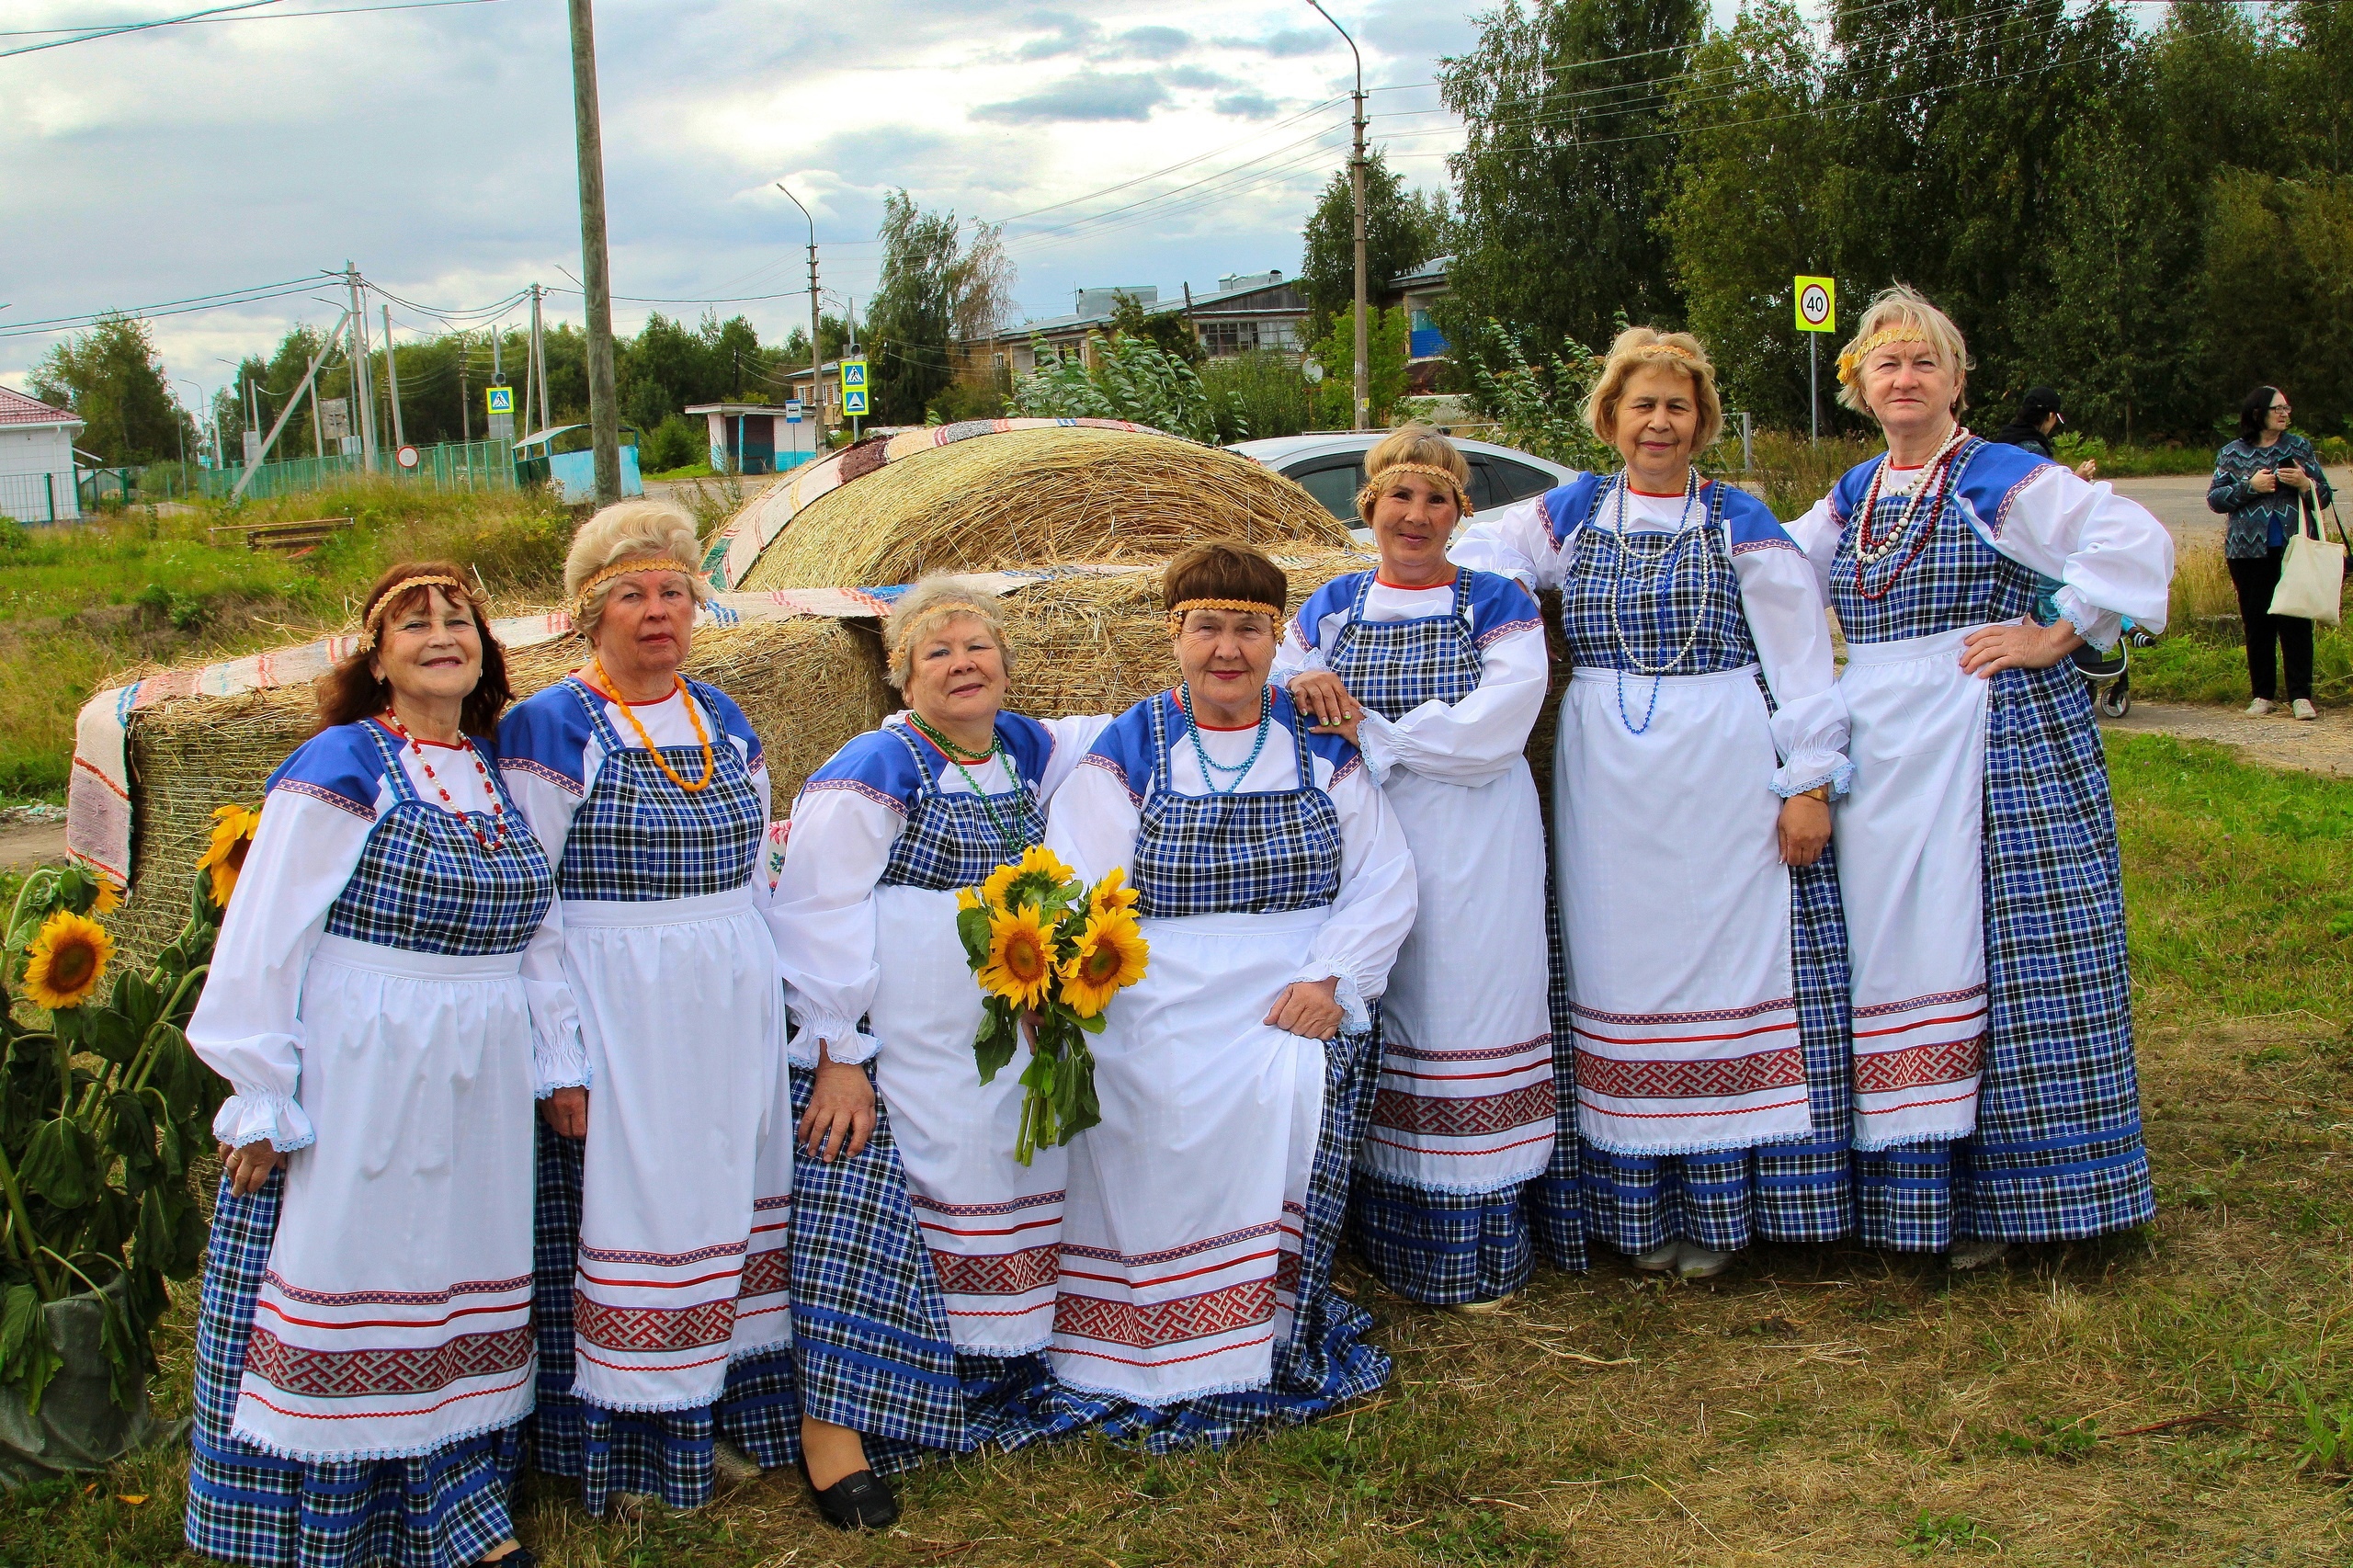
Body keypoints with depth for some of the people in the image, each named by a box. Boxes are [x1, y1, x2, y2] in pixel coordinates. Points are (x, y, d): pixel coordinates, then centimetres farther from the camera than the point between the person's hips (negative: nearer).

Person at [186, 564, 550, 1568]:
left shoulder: (494, 771, 9)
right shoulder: (341, 769, -10)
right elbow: (261, 940, -11)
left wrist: (541, 1063, 14)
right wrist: (262, 1100, -13)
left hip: (476, 1089, 6)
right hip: (357, 1077, -6)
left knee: (465, 1296, 13)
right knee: (344, 1291, 2)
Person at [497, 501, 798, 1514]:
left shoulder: (726, 724, 11)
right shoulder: (547, 731, -7)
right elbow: (526, 915, -9)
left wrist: (770, 1019, 14)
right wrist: (559, 1062, -14)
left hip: (733, 1016, 6)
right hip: (616, 1020, -6)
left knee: (730, 1198, 11)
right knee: (628, 1209, -1)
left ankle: (723, 1415, 25)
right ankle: (629, 1439, 14)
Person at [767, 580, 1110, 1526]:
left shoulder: (1027, 752, 9)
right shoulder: (877, 769, -9)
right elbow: (820, 911, -13)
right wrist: (838, 1054, -18)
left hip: (1007, 1047, 7)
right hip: (897, 1051, -6)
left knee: (1000, 1194, 10)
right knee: (868, 1212, -10)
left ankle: (993, 1390, 24)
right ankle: (831, 1427, -3)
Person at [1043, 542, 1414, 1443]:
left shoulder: (1321, 748, 14)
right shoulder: (1129, 752, 9)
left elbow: (1385, 879, 9)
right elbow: (1076, 890, -2)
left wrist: (1330, 977, -8)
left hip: (1300, 1007, 1)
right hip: (1163, 1015, -1)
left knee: (1293, 1097, -28)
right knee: (1177, 1115, -27)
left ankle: (1278, 1345, -10)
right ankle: (1171, 1361, -11)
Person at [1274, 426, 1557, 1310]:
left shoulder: (1498, 606, 3)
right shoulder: (1333, 607, 13)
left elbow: (1491, 731, -12)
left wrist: (1369, 732, -11)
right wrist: (1298, 686, -10)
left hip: (1470, 852, -3)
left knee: (1463, 1012, -2)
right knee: (1365, 1026, 3)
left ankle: (1473, 1255, 7)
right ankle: (1372, 1236, 13)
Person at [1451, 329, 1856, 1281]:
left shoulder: (1740, 523, 4)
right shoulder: (1573, 514, 11)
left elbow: (1800, 655, 1)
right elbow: (1468, 554, 16)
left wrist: (1810, 783, -6)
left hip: (1726, 776, -2)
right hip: (1608, 787, 2)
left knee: (1723, 969, -1)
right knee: (1624, 973, 4)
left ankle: (1720, 1207, 8)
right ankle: (1642, 1207, 12)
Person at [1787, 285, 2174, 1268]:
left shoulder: (2002, 480, -4)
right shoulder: (1850, 499, 15)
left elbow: (2136, 541, -13)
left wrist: (2055, 638, -13)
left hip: (1996, 742, -6)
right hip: (1876, 752, 6)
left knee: (1992, 954, -5)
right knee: (1884, 957, 6)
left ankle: (1999, 1196, 5)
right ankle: (1904, 1189, 16)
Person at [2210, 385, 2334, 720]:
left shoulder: (2300, 448, 9)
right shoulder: (2232, 453, 7)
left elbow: (2324, 496, 10)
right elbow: (2215, 498, 1)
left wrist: (2305, 484, -12)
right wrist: (2249, 486, -13)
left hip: (2294, 550, 0)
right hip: (2249, 551, 0)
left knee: (2296, 621, -4)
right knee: (2257, 623, 4)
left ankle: (2300, 695, -1)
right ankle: (2263, 695, 12)